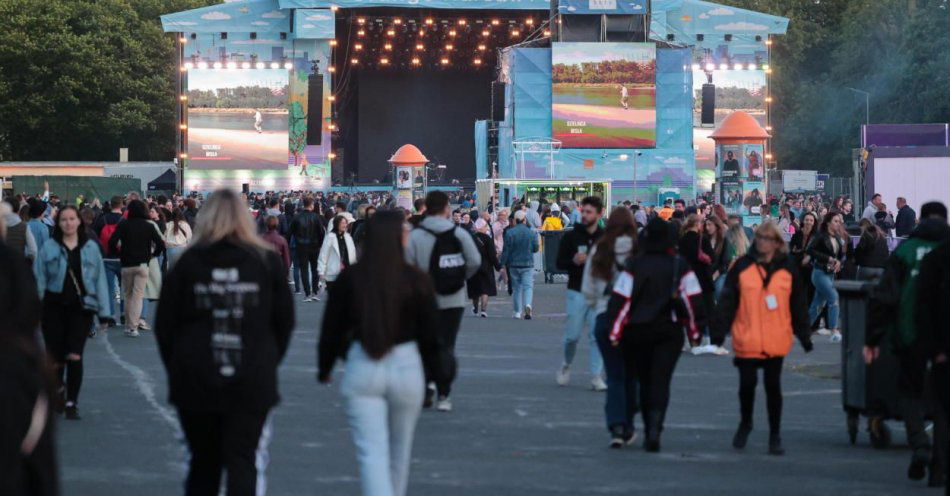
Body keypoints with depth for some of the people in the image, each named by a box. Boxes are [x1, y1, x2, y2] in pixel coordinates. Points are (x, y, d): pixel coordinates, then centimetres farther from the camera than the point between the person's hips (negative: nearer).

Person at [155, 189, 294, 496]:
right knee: (245, 462, -2)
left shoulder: (188, 263, 0)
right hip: (253, 383, -1)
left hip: (194, 381, 1)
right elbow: (285, 320, 5)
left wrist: (176, 367, 13)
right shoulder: (267, 262, 1)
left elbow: (165, 324, 2)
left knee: (203, 462, 16)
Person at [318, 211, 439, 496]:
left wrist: (325, 368, 16)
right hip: (406, 366, 0)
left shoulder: (349, 278, -4)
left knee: (371, 451, -3)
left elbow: (332, 327, 2)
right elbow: (429, 331, -1)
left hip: (362, 367, 0)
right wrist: (435, 368, 16)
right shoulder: (416, 280, -7)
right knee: (399, 451, 19)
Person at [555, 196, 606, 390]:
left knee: (598, 336, -3)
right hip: (576, 292, -1)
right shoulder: (571, 236, 1)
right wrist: (574, 261, -17)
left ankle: (597, 376, 2)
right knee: (572, 334, -1)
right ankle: (566, 365, 26)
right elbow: (560, 263, 2)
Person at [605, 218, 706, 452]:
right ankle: (654, 429, -21)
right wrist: (695, 331, 8)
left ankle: (650, 432, 17)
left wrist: (615, 332, -1)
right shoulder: (681, 267, -3)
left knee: (645, 381, 13)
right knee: (661, 380, -2)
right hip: (670, 331, -1)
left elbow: (620, 299, -6)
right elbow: (694, 300, -1)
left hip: (638, 331, 1)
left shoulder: (634, 265, -5)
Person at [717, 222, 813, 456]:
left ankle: (775, 435, 12)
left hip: (776, 341, 0)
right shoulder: (742, 266, 1)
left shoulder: (788, 268, 5)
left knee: (773, 386, 4)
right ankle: (745, 423, 28)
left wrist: (804, 334, 8)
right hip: (747, 339, 0)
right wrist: (721, 329, -8)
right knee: (747, 384, 3)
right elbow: (728, 299, -1)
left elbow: (798, 303, 9)